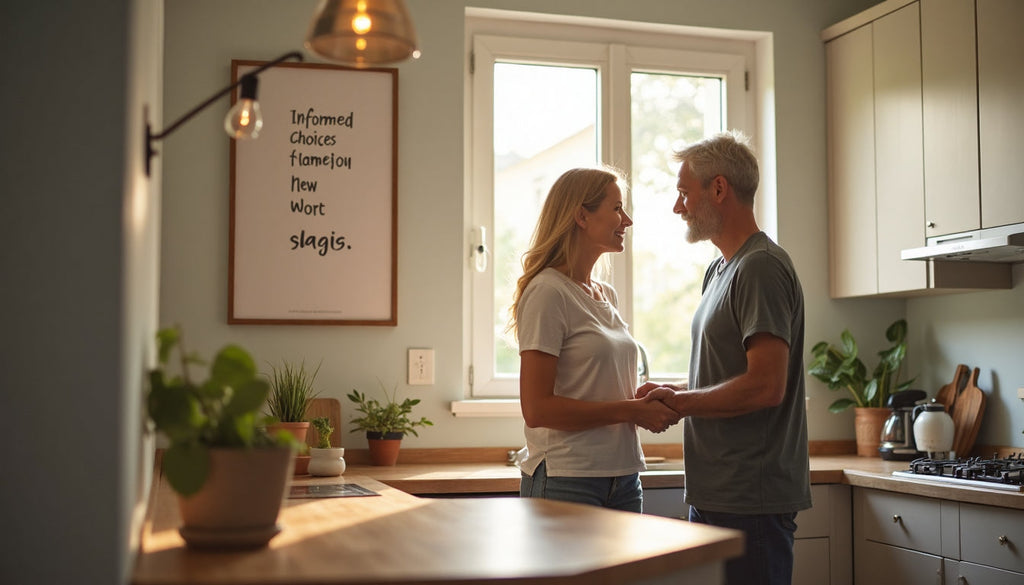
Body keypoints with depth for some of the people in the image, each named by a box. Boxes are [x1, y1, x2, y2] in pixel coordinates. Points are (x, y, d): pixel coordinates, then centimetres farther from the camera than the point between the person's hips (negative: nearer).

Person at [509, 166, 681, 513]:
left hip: (622, 479, 7)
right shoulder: (548, 293, -12)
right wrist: (631, 410, -15)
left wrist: (649, 400, -1)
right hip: (565, 481, -7)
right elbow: (537, 409, -17)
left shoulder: (607, 295, 14)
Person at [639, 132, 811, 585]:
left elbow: (766, 386, -22)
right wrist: (670, 392, 4)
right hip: (716, 496, 9)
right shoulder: (720, 270, 17)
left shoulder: (761, 267, -14)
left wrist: (681, 403, -11)